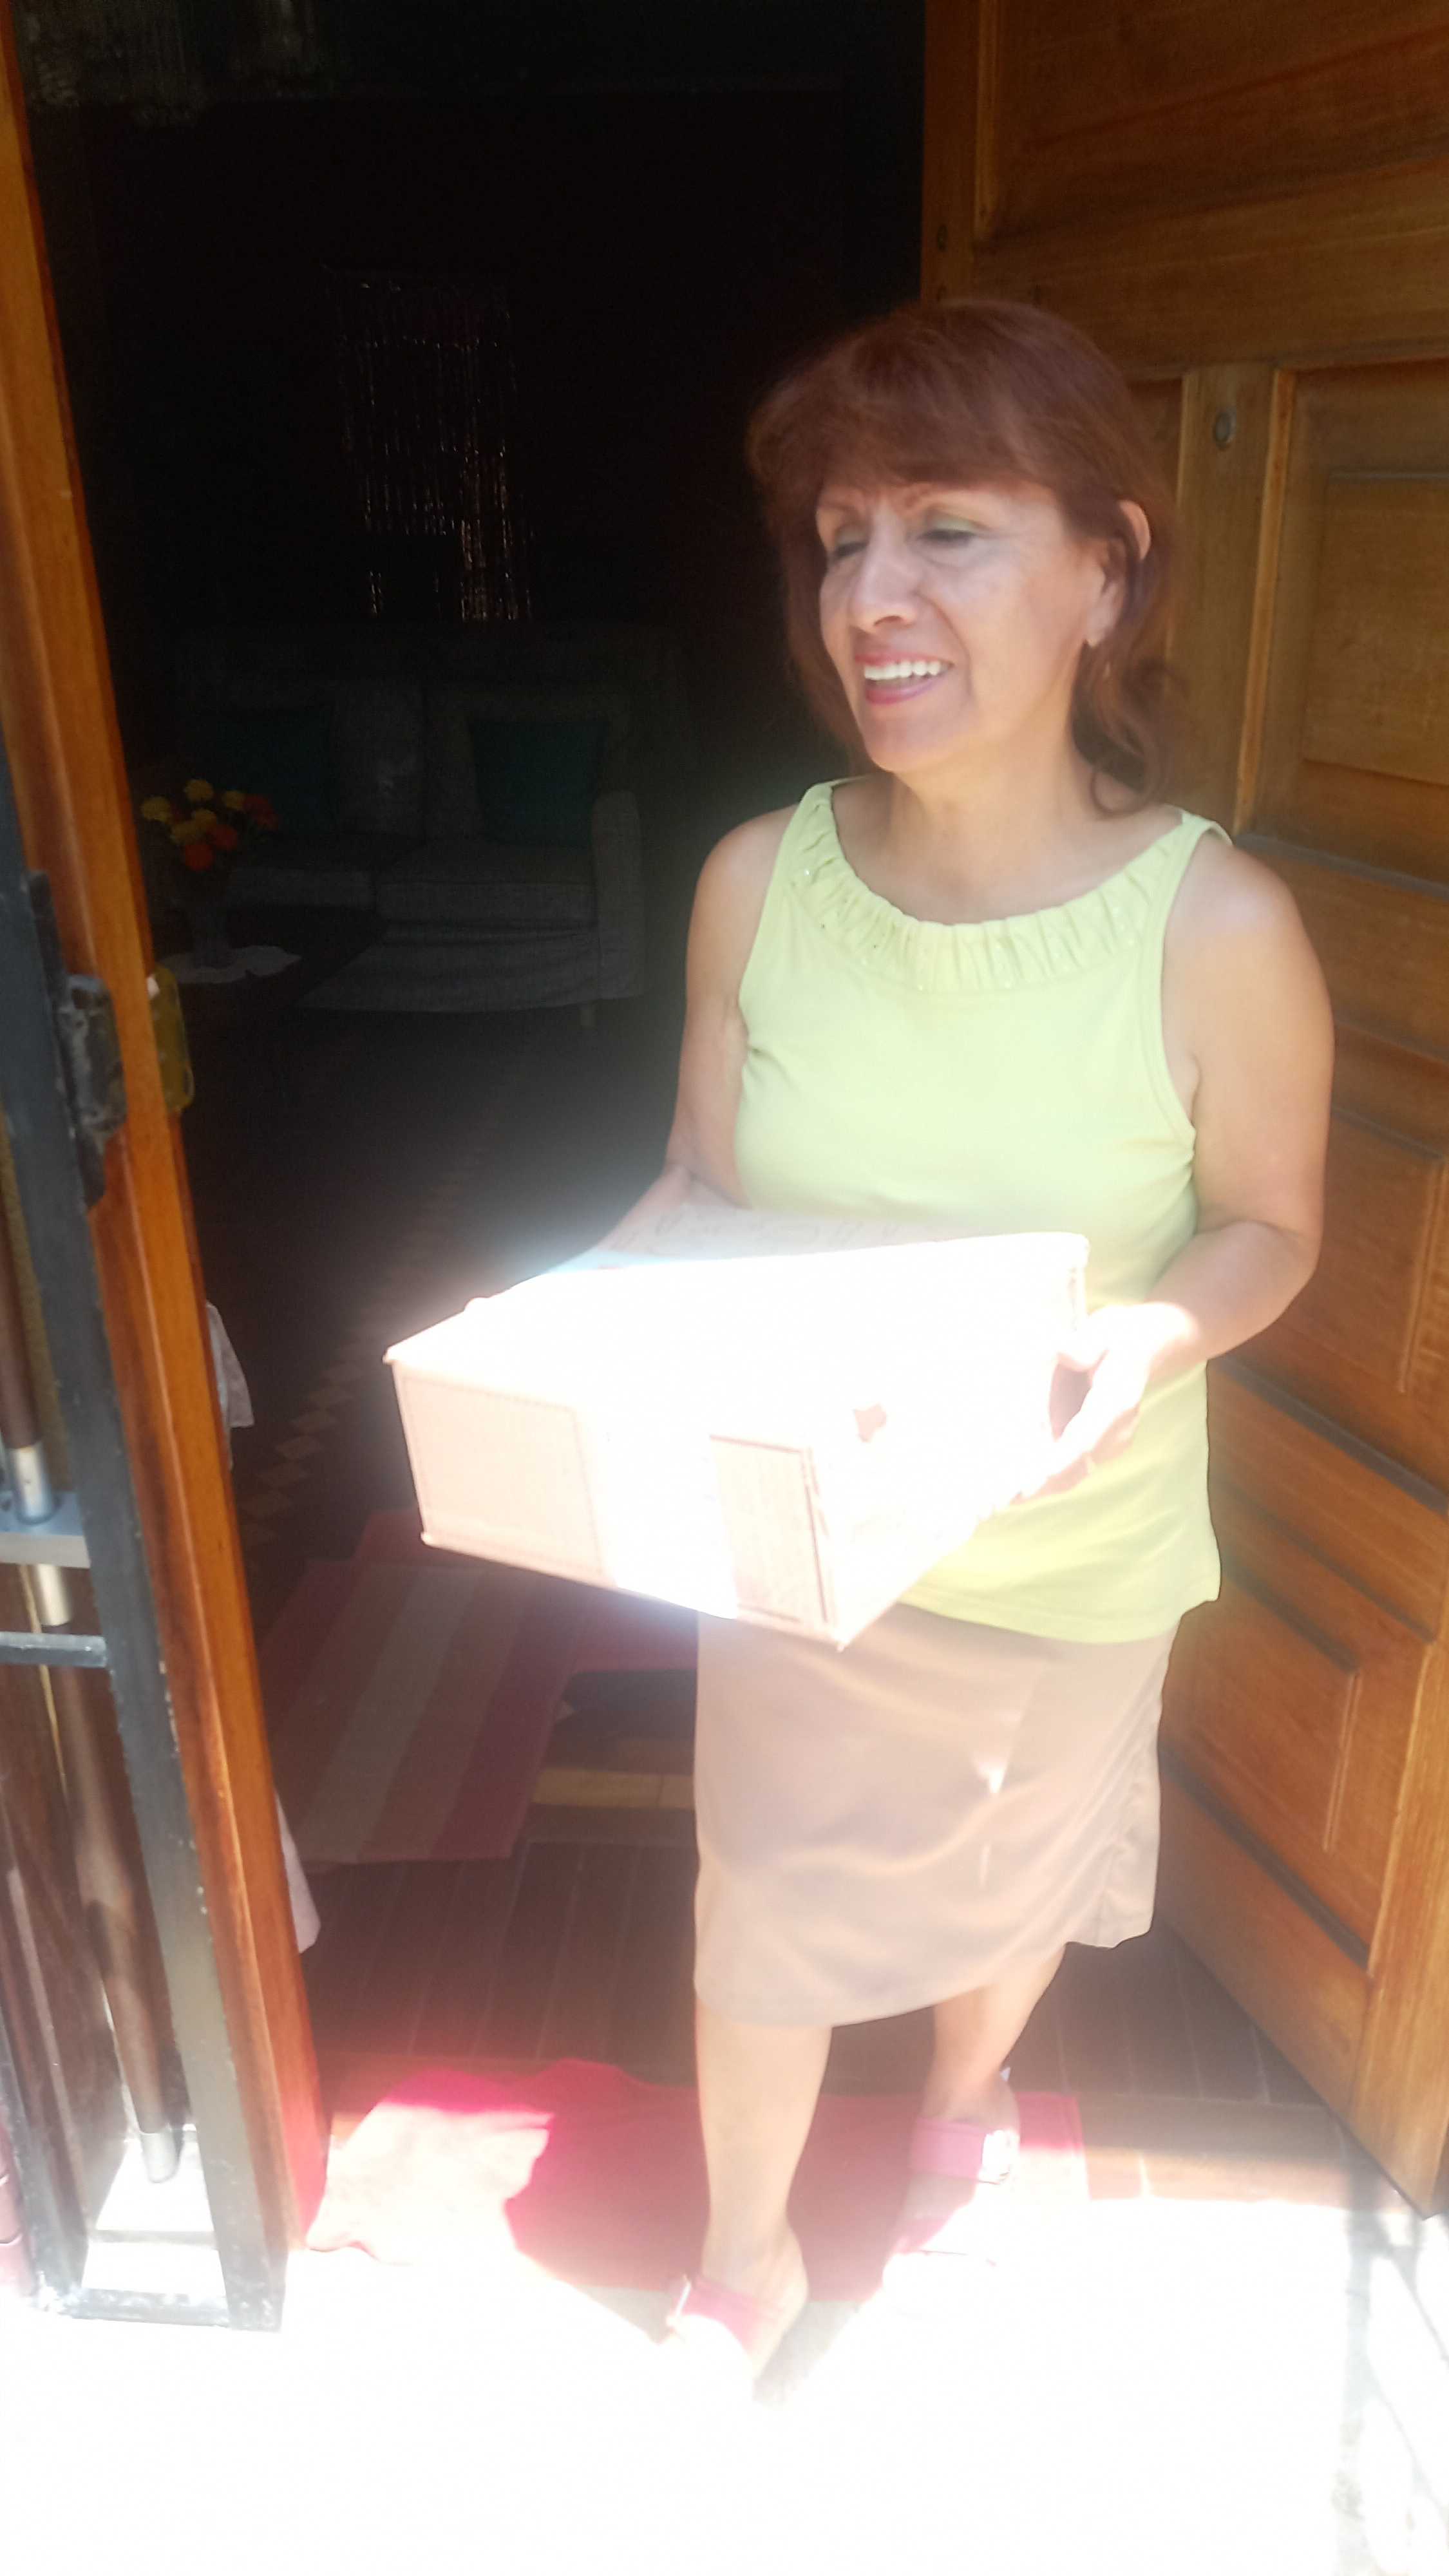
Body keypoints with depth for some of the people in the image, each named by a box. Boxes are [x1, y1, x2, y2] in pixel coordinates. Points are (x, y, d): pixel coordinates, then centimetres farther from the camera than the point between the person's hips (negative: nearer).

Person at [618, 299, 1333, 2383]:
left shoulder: (1216, 926, -22)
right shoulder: (756, 883, -15)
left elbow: (1272, 1226, -8)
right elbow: (703, 1186, -3)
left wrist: (1154, 1335, -29)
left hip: (1071, 1561, -1)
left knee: (1019, 1880, 27)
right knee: (761, 1912, 20)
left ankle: (967, 2102, 65)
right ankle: (744, 2262, 52)